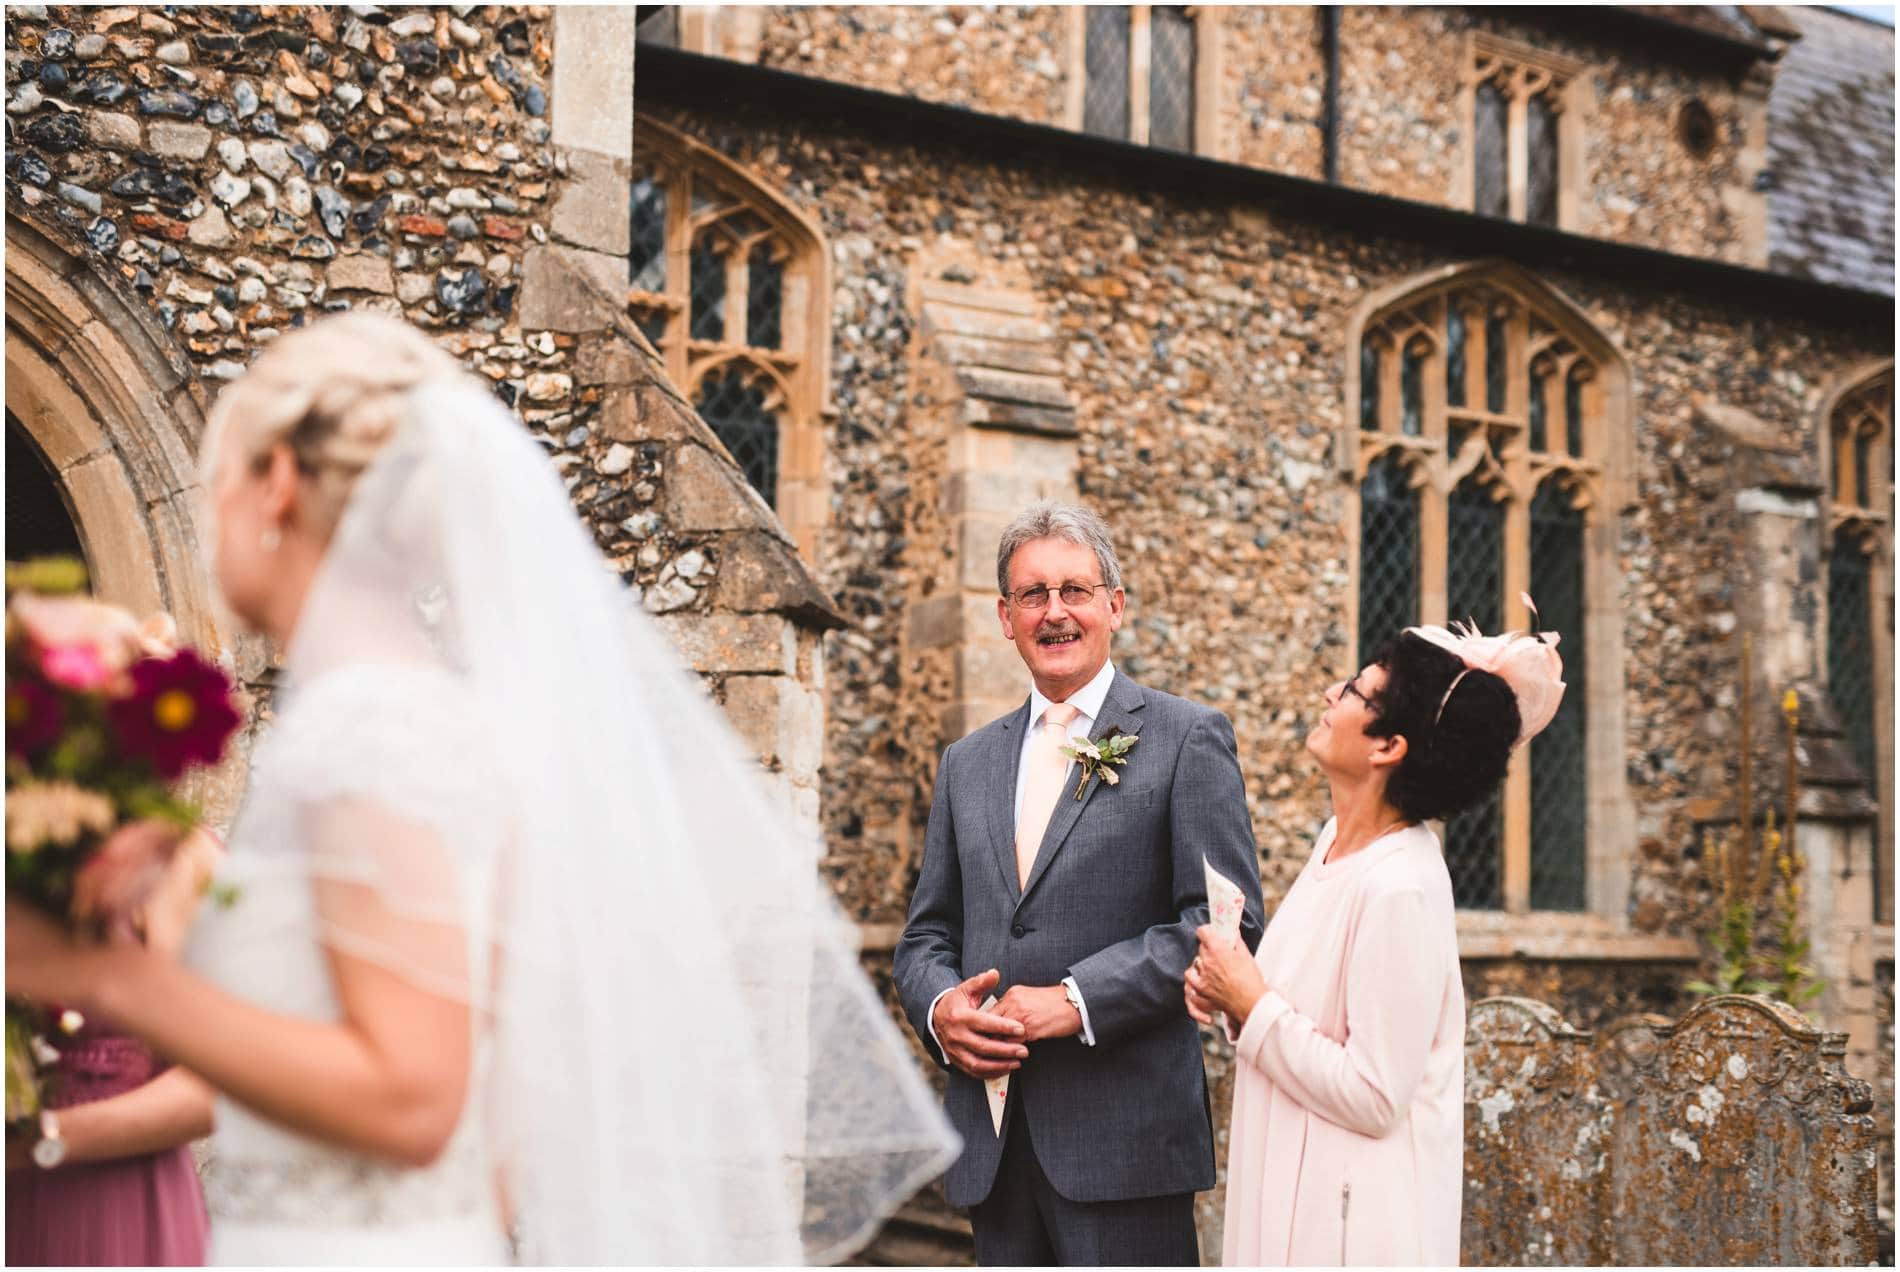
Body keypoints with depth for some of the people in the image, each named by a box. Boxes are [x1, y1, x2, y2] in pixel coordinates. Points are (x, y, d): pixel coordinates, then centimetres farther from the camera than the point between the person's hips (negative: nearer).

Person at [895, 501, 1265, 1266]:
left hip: (1124, 1141, -5)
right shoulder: (967, 763, 17)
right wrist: (940, 1008, -5)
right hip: (993, 1142, 5)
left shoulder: (1186, 739, 1)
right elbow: (926, 934, 18)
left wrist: (1078, 1000, -16)